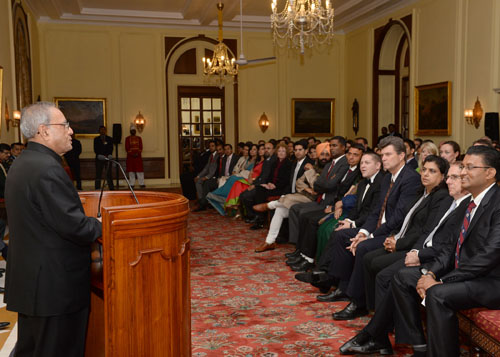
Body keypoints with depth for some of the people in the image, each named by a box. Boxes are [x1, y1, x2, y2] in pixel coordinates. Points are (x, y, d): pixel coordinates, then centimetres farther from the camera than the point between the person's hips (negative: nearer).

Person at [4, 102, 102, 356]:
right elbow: (73, 225, -24)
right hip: (56, 286, -10)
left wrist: (90, 222, 9)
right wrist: (105, 226, -7)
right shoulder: (47, 168, -21)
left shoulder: (20, 164, 11)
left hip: (28, 281, 10)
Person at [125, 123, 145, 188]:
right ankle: (132, 184, 3)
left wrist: (138, 153, -13)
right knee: (131, 170, -1)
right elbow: (127, 148, -2)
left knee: (140, 170, -2)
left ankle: (142, 184, -1)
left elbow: (141, 147, 4)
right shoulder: (127, 138, 4)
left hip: (138, 156, 1)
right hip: (130, 156, -1)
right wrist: (132, 154, -13)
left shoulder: (139, 138, 10)